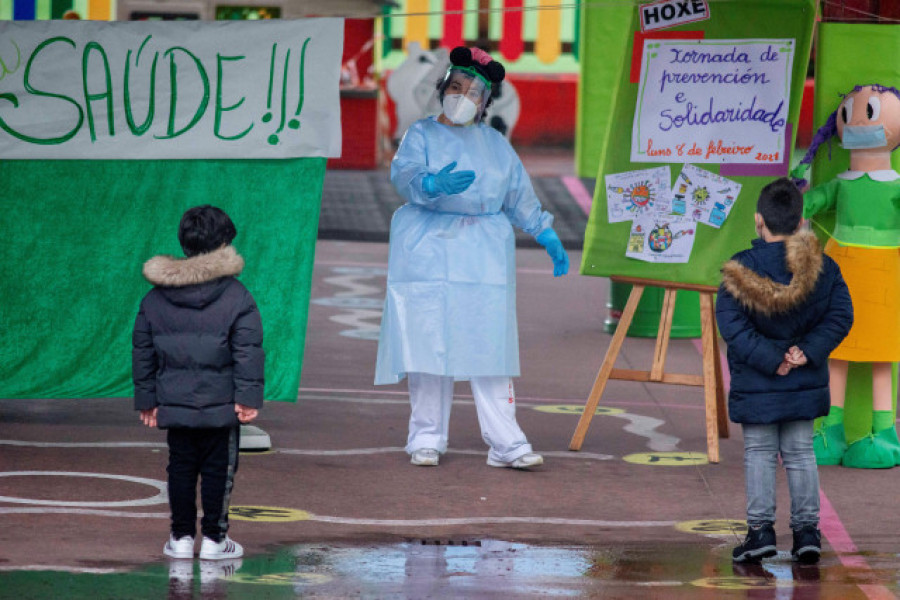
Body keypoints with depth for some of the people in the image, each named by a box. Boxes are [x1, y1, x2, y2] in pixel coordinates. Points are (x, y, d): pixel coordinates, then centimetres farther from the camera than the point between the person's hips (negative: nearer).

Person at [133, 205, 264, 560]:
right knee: (218, 469, 4)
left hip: (174, 407, 3)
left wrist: (146, 399, 16)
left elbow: (142, 353, 10)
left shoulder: (154, 300, 6)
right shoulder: (236, 298, -6)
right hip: (220, 406, -3)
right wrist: (248, 397, -7)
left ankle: (181, 537, 13)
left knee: (181, 468, 12)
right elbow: (248, 352, -10)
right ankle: (214, 537, 6)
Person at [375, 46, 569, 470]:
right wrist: (434, 184, -33)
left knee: (489, 346, -5)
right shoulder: (422, 135, 6)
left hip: (485, 255, 2)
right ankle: (426, 438, 4)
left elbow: (521, 197, 24)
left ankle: (505, 442, -8)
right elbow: (404, 175, -12)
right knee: (429, 342, -5)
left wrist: (549, 237, 19)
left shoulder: (496, 144, 18)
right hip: (429, 249, -2)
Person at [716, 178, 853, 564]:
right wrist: (807, 352, -9)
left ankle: (761, 529, 2)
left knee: (759, 453, 7)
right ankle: (807, 529, 10)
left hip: (756, 385, -3)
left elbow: (732, 325, -17)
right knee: (800, 453, 12)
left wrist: (770, 360, -14)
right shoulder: (823, 268, -3)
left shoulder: (740, 270, -12)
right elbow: (840, 317, -5)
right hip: (805, 385, 3)